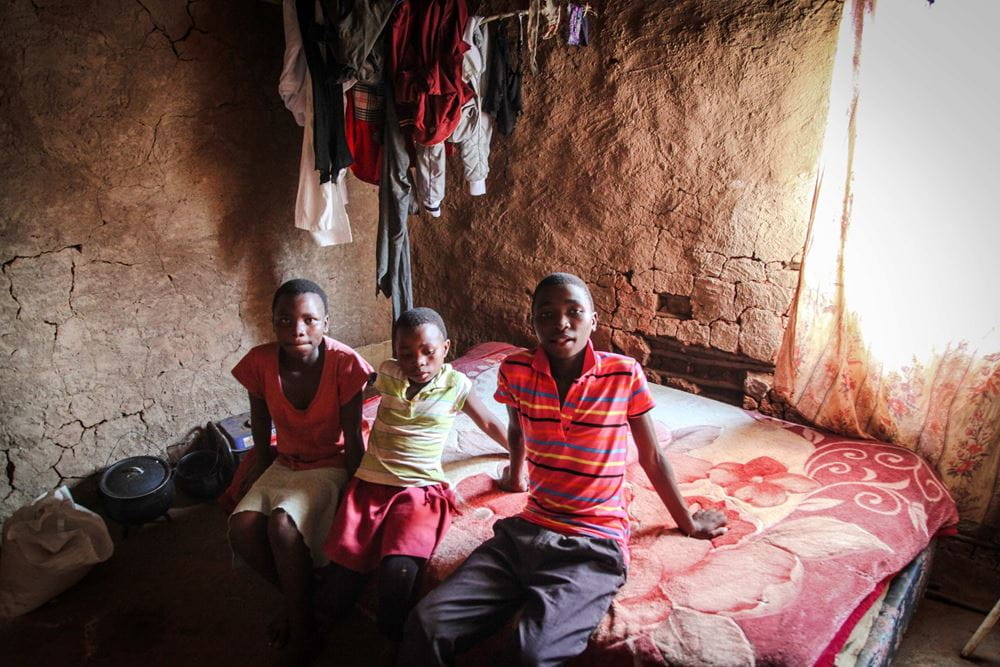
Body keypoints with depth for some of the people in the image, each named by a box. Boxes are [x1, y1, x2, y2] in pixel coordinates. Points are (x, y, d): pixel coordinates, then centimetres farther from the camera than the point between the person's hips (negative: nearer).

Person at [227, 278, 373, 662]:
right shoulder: (260, 363, -13)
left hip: (330, 466, -4)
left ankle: (301, 623, -4)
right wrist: (253, 487, 1)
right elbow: (262, 440, 0)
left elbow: (353, 441, -14)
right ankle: (297, 597, 6)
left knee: (282, 525, -29)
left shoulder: (344, 364, -23)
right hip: (284, 464, 4)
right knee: (241, 528, -20)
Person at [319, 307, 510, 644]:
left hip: (420, 489, -2)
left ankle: (393, 643, -4)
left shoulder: (456, 386, -1)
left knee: (398, 571, -29)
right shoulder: (387, 374, 3)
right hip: (369, 483, 2)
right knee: (335, 597, -11)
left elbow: (489, 423, 17)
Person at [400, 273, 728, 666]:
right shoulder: (515, 371, 0)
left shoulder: (625, 375, -8)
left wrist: (687, 523, 17)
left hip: (593, 546, -3)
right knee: (425, 627, -14)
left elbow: (651, 457, 6)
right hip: (525, 531, 4)